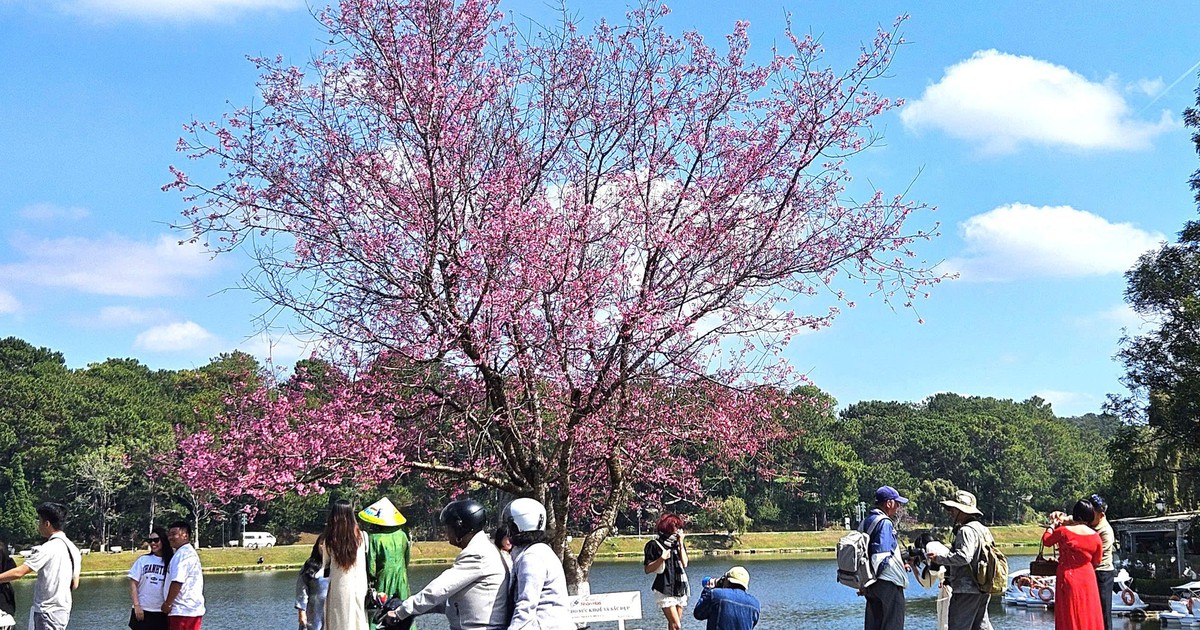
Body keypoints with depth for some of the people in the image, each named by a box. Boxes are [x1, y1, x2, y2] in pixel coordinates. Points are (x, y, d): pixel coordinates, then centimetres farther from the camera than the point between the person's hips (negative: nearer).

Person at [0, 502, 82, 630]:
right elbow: (75, 584, 14)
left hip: (48, 612, -9)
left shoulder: (47, 549, -15)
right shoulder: (72, 548, 10)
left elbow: (18, 572, -18)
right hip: (64, 610, 9)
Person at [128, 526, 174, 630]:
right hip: (143, 611, 0)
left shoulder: (171, 562, 1)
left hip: (162, 613, 0)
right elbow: (133, 584, 1)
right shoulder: (143, 560, 1)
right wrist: (137, 606, -6)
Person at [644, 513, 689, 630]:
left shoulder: (679, 544, 12)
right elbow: (647, 569, -4)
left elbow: (684, 563, 0)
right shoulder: (654, 545, -4)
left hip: (680, 589, 6)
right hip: (665, 591, -5)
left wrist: (681, 544, -3)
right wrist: (661, 559, -18)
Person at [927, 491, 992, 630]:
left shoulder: (966, 530, -14)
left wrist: (939, 558, -16)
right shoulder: (982, 529, 18)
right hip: (983, 590, 10)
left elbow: (963, 557, -25)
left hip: (966, 590, -10)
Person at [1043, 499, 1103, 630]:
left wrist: (1053, 524, 19)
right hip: (1087, 579, 2)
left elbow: (1046, 540, 5)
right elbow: (1096, 561, 6)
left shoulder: (1063, 531, -13)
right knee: (1088, 616, 10)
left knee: (1069, 618, 5)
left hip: (1068, 580, -2)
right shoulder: (1095, 536, -6)